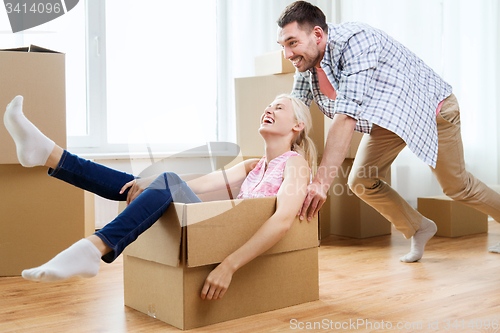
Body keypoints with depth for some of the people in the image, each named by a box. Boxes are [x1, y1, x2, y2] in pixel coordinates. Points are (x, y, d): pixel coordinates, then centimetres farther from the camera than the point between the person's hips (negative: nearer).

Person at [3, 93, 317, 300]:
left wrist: (229, 265, -32)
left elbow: (283, 220, -20)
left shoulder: (296, 163, -1)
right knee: (138, 187, 4)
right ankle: (47, 153, -6)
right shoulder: (253, 166, 22)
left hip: (240, 246, -7)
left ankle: (92, 249, -43)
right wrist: (149, 183, -12)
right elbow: (204, 181, 6)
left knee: (169, 183, -27)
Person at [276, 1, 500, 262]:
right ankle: (419, 229, 19)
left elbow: (346, 116, -46)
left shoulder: (355, 41, -38)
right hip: (385, 119, 7)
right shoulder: (306, 64, -14)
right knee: (361, 182, -3)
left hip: (430, 108, -6)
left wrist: (321, 182, -50)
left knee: (456, 186, 5)